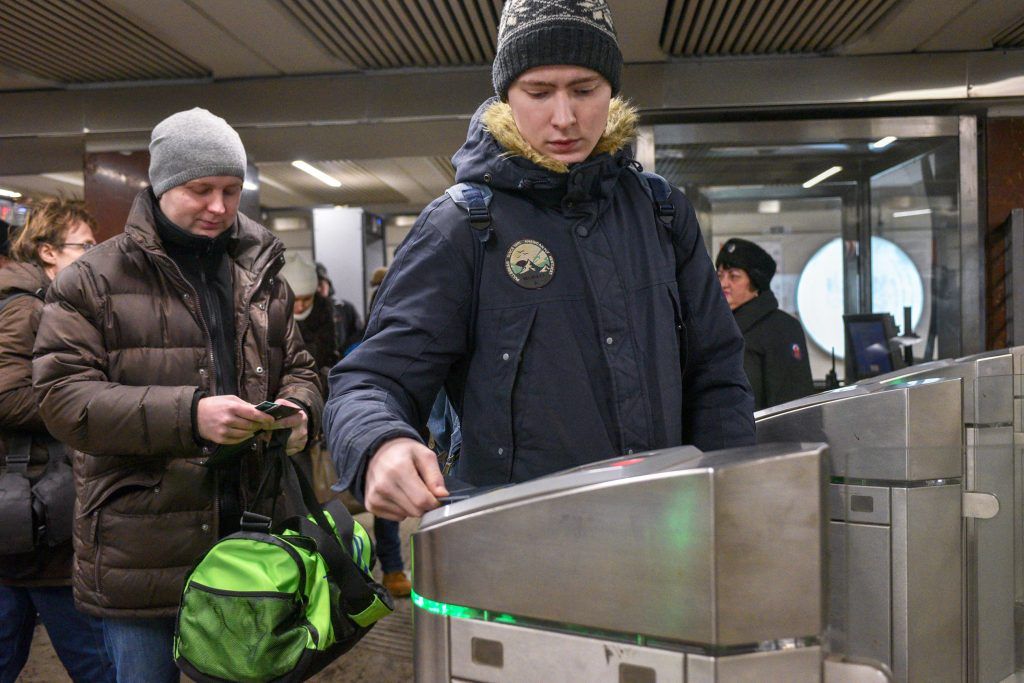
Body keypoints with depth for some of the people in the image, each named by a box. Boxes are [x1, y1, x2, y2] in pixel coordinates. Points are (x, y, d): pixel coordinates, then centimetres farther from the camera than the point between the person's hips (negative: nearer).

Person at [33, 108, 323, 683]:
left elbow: (299, 369, 16)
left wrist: (298, 409, -9)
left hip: (251, 544, 4)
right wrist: (188, 414, -24)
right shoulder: (95, 279, -3)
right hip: (142, 550, -3)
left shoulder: (262, 275, 10)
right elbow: (63, 396, -11)